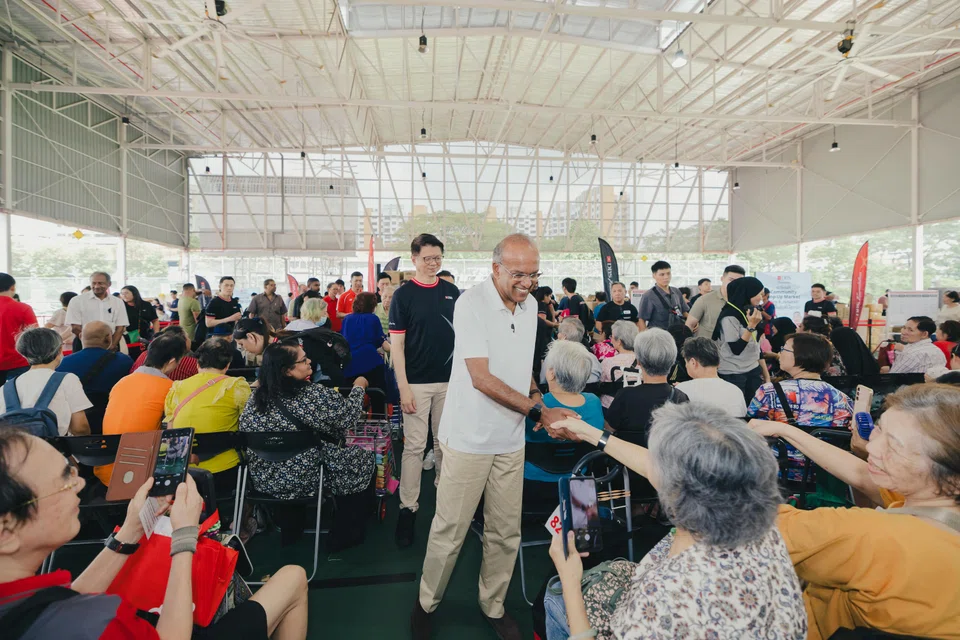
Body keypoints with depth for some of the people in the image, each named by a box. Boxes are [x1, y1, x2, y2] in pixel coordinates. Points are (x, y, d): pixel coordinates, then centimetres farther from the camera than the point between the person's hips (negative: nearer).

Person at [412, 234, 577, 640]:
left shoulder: (529, 305, 6)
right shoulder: (471, 304, -17)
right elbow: (482, 379, -22)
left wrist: (534, 392, 4)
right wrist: (538, 411, -23)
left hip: (511, 439, 6)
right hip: (469, 438, -6)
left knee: (506, 531, 14)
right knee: (450, 530, 7)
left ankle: (493, 606, 37)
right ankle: (426, 603, 33)